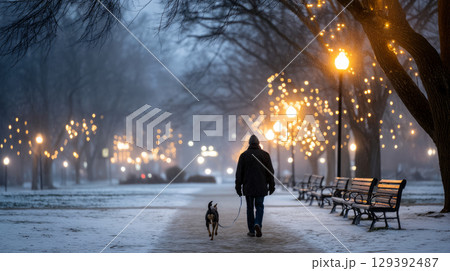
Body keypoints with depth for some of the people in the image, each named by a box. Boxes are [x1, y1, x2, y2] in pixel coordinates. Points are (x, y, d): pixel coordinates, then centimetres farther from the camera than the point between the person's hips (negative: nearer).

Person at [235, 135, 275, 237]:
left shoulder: (244, 155, 0)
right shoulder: (265, 155, 1)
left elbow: (239, 172, 0)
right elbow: (270, 172, 1)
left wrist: (238, 186, 5)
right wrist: (271, 186, 7)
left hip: (248, 186, 0)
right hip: (261, 187, 0)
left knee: (250, 208, 8)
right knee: (260, 207, 10)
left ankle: (251, 231, 8)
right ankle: (258, 224, -15)